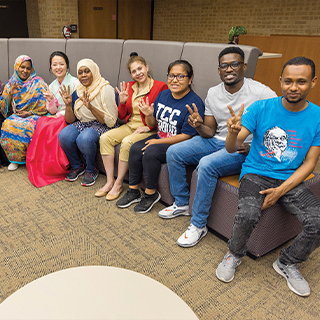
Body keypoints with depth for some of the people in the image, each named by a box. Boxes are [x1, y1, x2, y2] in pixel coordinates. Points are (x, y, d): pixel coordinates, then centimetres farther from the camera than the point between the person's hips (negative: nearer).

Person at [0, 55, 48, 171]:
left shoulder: (38, 83, 1)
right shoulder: (11, 83, 12)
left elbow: (45, 105, -6)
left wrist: (30, 113, -13)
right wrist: (10, 94, -8)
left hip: (34, 117, -3)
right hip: (15, 116, 4)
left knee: (24, 127, -35)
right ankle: (15, 159, -11)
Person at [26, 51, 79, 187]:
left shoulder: (75, 83, -5)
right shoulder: (52, 86, 13)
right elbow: (52, 111, 10)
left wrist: (60, 115, -10)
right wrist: (50, 100, -10)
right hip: (57, 118, 5)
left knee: (52, 127, -32)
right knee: (42, 123, -26)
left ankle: (56, 167, -16)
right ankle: (43, 166, -15)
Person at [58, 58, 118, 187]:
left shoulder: (106, 90, -11)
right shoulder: (77, 92, 7)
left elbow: (111, 122, -17)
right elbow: (70, 120, 9)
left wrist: (91, 107, -26)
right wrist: (68, 105, -10)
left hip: (100, 127, -5)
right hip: (81, 125, 6)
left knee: (84, 139, -36)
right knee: (64, 135, -25)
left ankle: (91, 170, -6)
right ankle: (77, 166, 3)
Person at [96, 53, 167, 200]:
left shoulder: (160, 87, -8)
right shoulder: (129, 87, 9)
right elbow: (122, 116, 12)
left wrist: (148, 127, -17)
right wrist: (122, 102, -7)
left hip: (148, 130, -6)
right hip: (129, 126, 6)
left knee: (127, 142, -31)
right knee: (105, 138, -15)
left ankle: (118, 184, -14)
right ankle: (110, 181, -10)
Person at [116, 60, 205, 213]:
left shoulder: (194, 103, -17)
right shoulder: (163, 95, 6)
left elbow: (186, 136, -19)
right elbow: (153, 124, 12)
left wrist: (158, 142, -17)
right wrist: (149, 115, -12)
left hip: (178, 144, -7)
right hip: (160, 138, 7)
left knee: (150, 152, -27)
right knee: (135, 148, -13)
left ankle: (151, 194, -6)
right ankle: (133, 191, 1)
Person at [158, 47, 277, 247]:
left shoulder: (262, 93, -12)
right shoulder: (213, 93, 5)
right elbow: (210, 132, 7)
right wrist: (199, 126, -16)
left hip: (243, 149, -6)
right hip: (216, 141, 7)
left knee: (207, 164, -33)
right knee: (173, 152, -6)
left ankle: (199, 225, -16)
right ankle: (182, 204, 10)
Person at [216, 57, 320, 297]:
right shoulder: (261, 108, -6)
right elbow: (232, 148, -11)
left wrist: (280, 190, -13)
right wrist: (234, 132, -36)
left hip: (291, 180, 2)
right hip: (256, 174, -2)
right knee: (248, 215, -30)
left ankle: (287, 263, 11)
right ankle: (235, 254, 5)